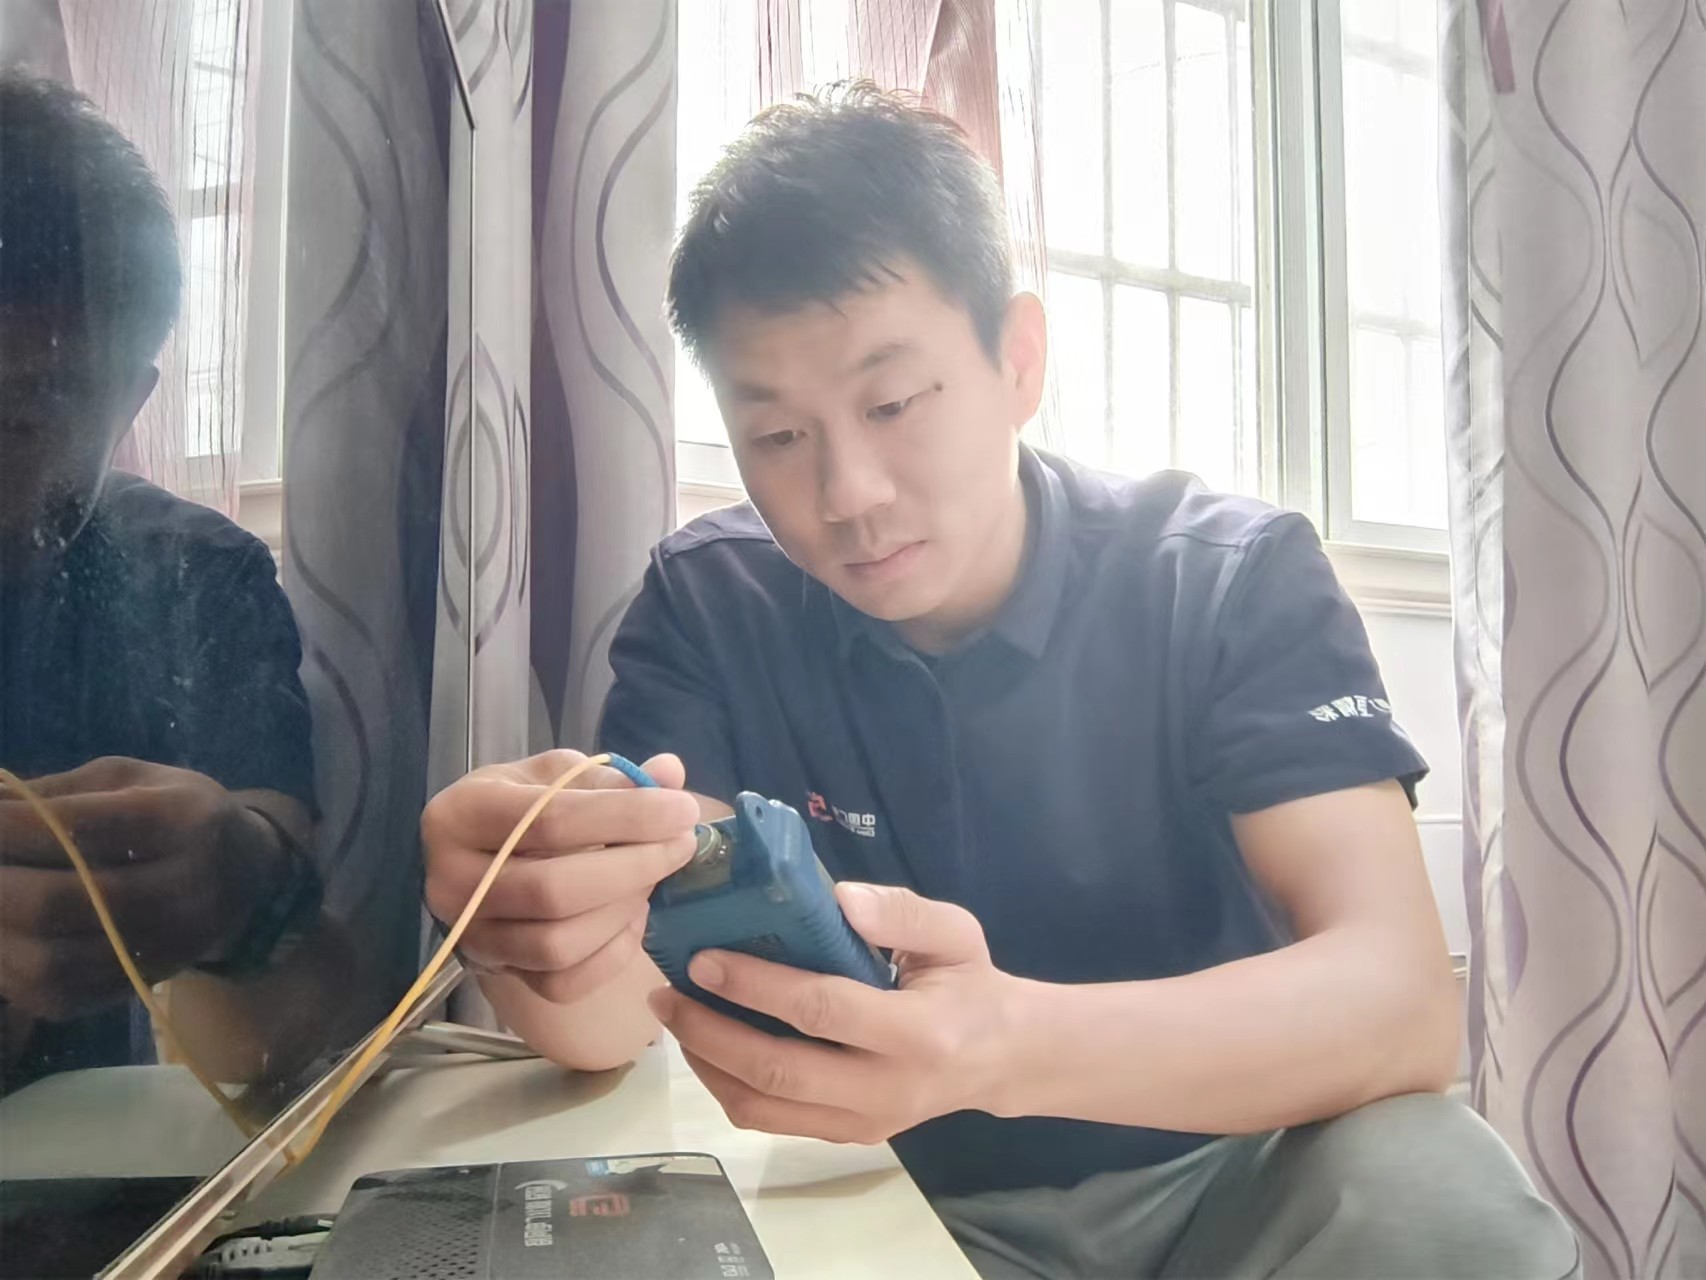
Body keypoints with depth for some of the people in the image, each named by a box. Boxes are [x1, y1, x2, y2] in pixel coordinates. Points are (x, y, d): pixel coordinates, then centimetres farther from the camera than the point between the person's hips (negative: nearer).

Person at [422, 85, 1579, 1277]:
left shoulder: (1237, 579, -14)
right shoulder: (710, 605, -9)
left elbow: (1403, 998, -26)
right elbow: (612, 1021, -17)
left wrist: (1012, 1044, -45)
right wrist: (545, 942, -42)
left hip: (1225, 1173, 1)